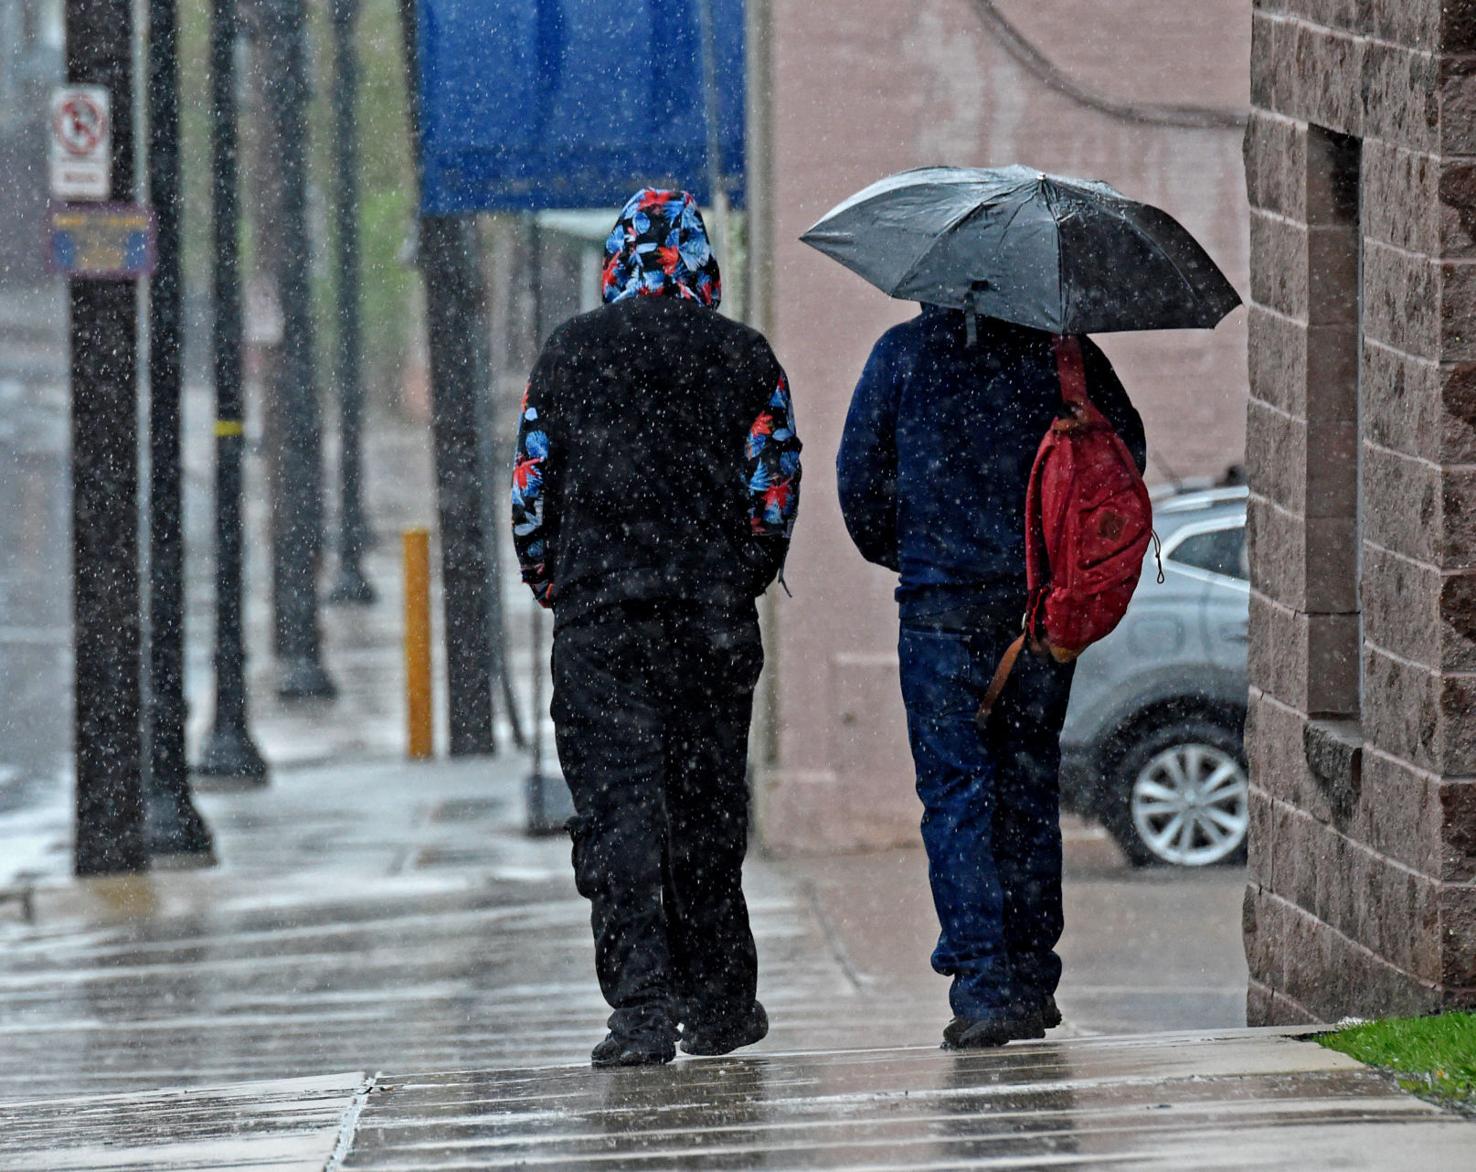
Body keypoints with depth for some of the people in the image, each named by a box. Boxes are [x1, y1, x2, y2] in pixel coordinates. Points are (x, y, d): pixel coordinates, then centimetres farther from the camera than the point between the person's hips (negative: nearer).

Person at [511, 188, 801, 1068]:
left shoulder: (571, 351, 2)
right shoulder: (746, 357, 3)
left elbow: (533, 484, 2)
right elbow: (776, 488, 1)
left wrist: (551, 584, 14)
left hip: (597, 608, -1)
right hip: (715, 614, 1)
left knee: (616, 802, -3)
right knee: (709, 806, 12)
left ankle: (642, 1006, -15)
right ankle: (718, 1004, 19)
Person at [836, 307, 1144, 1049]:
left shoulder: (904, 351, -1)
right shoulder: (1058, 348, 3)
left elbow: (860, 472, -1)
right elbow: (1124, 446, 4)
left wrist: (890, 549, 16)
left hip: (942, 601, -3)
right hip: (1042, 599, 3)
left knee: (956, 791, -3)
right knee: (1030, 781, 13)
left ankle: (983, 982, -14)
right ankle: (1031, 981, 16)